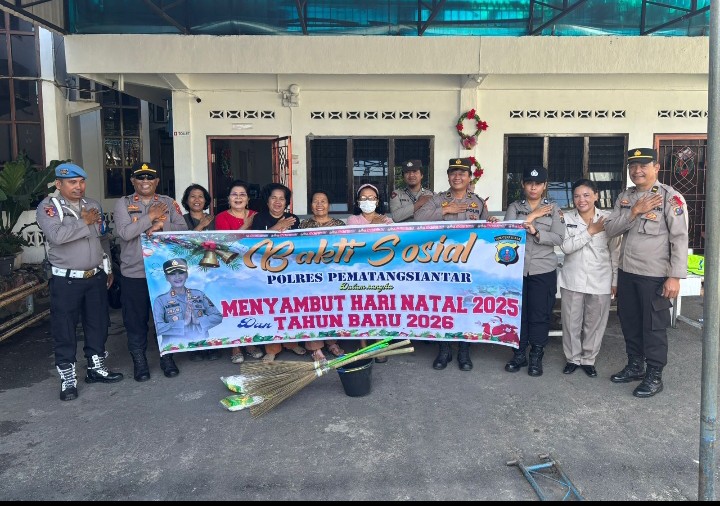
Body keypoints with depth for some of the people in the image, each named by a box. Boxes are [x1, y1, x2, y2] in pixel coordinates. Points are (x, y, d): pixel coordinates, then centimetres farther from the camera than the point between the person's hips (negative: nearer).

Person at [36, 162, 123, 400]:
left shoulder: (93, 205, 10)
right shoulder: (48, 207, -6)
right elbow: (56, 235, -25)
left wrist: (108, 269, 16)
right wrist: (84, 222, -14)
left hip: (96, 277, 5)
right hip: (66, 280, -5)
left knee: (98, 324, 13)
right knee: (64, 330, 3)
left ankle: (96, 367, 28)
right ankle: (68, 378, 14)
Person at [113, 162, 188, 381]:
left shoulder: (169, 203, 6)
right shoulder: (123, 204, 0)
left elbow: (183, 229, -4)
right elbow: (124, 232, -15)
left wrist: (161, 226, -18)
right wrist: (151, 216, -13)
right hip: (134, 273, -1)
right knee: (136, 320, 8)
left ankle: (167, 358, 27)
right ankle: (139, 361, 23)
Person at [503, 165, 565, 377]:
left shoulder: (553, 209, 4)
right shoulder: (514, 207, 6)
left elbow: (558, 238, -5)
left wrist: (536, 232, -17)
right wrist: (531, 216, -11)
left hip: (543, 270, -1)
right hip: (517, 268, 1)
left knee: (540, 314, 4)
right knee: (518, 312, 6)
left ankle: (536, 357, 16)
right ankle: (519, 354, 20)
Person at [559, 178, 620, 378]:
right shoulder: (566, 218, -1)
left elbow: (615, 251, 1)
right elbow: (566, 247, -13)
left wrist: (616, 279, 1)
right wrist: (590, 231, -15)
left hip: (600, 280, 0)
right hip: (572, 279, 1)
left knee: (595, 323, 9)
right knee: (571, 322, 8)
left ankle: (588, 359, 25)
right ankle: (572, 358, 25)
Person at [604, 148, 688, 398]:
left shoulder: (670, 197, -10)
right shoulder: (624, 197, 8)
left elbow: (679, 239, -14)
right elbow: (610, 229, 0)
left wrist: (675, 276, -18)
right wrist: (634, 212, -14)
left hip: (654, 275, -6)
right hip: (626, 271, 6)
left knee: (654, 326, 4)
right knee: (629, 322, 16)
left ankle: (654, 376, 18)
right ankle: (635, 366, 33)